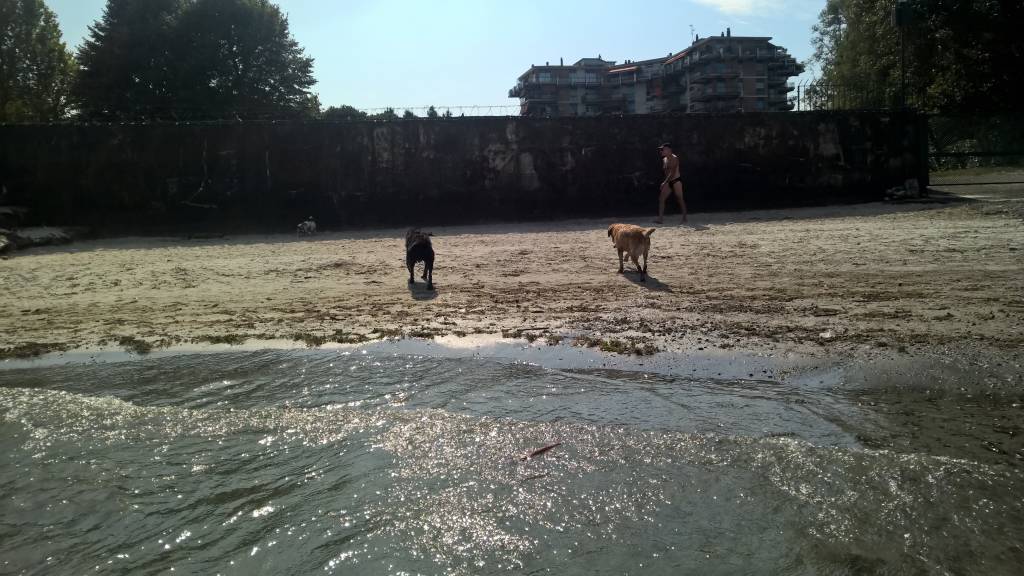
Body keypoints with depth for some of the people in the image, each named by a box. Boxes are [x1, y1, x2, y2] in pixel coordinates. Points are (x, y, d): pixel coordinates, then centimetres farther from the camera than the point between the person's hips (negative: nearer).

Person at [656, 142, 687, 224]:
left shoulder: (674, 158, -14)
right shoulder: (664, 159, 11)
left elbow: (672, 172, -22)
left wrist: (665, 183, -28)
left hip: (676, 181, -8)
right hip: (668, 182, 8)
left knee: (680, 200, -2)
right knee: (661, 198, -4)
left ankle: (684, 219, 6)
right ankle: (660, 218, -6)